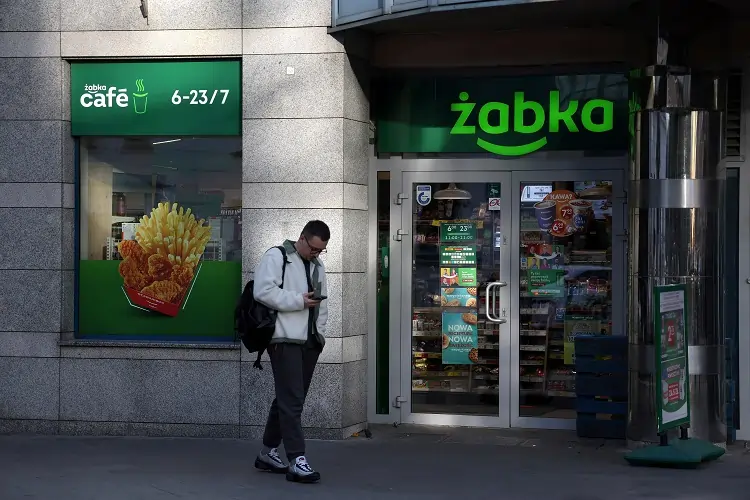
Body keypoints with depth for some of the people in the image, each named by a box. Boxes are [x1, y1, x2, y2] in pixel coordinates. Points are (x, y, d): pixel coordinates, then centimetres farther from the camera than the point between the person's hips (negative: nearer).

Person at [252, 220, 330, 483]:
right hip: (285, 340, -8)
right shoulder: (276, 257, -5)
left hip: (309, 342, 8)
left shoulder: (318, 266, 20)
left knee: (289, 399, 13)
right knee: (292, 400, -12)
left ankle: (268, 452, 24)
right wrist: (299, 300, -16)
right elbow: (263, 291, -18)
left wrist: (320, 333, 10)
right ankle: (297, 461, -13)